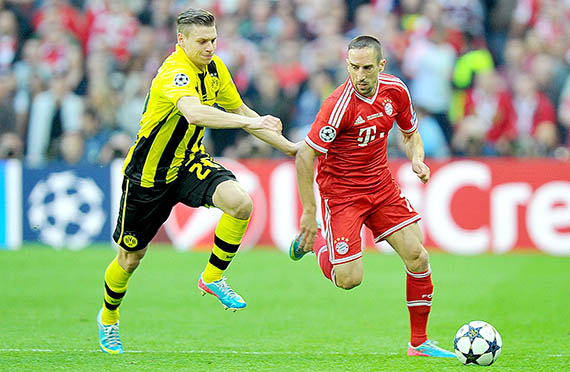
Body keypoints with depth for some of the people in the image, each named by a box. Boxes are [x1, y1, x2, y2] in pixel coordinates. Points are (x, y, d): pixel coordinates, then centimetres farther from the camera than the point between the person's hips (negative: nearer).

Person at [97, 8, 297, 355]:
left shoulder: (214, 67, -2)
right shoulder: (175, 73, -29)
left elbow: (239, 110, 12)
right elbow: (194, 112, -49)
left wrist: (287, 145, 9)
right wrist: (249, 121, -54)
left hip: (190, 162, 6)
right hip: (149, 174, -6)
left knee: (241, 203, -23)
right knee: (131, 257, 7)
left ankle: (212, 277, -2)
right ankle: (108, 316, 37)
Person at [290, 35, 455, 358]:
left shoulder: (395, 90, -6)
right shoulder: (340, 105, -25)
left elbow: (410, 133, 13)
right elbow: (305, 155, -22)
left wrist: (417, 159, -9)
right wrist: (309, 213, -21)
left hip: (380, 183, 5)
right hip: (340, 191, -5)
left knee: (417, 256, -5)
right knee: (349, 279, -10)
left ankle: (420, 343, 9)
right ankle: (313, 240, 23)